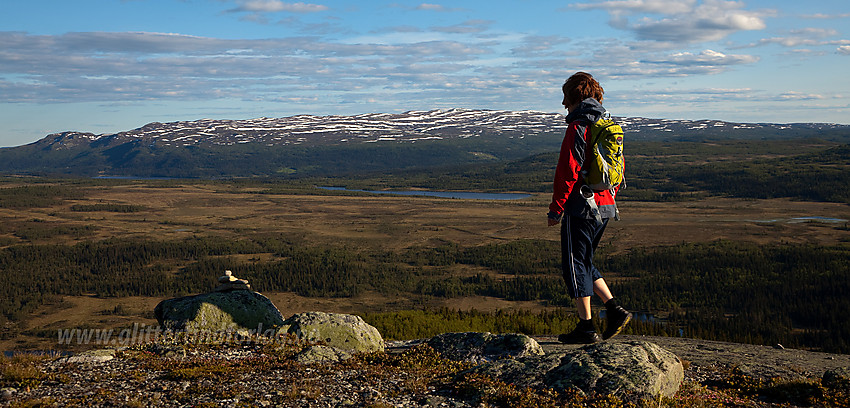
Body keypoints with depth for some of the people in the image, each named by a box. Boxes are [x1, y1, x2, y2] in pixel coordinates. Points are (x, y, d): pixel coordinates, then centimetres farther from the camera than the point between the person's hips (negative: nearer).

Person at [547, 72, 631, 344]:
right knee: (584, 263, 19)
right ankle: (615, 310, 9)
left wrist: (556, 209, -12)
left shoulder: (578, 127, -12)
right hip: (605, 208, 8)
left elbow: (568, 171, -17)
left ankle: (586, 328, 4)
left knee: (575, 265, 1)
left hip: (581, 208, -8)